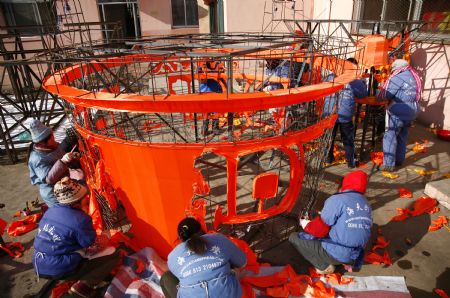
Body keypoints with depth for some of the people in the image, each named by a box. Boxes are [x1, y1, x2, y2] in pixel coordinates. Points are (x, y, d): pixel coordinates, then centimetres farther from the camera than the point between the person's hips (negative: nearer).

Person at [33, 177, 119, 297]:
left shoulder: (50, 211, 2)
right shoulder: (80, 219, -22)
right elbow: (93, 246, -10)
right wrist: (101, 240, 15)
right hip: (60, 270, -8)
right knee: (113, 256, -5)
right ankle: (83, 285, -15)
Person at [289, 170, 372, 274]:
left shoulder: (337, 199, -16)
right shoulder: (366, 205, 5)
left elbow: (320, 229, -13)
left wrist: (306, 225, 8)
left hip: (336, 254, -7)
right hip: (355, 256, 7)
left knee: (294, 237, 2)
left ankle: (324, 266, -3)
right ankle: (350, 262, 14)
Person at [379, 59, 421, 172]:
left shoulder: (399, 77, -14)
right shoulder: (415, 77, 15)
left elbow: (386, 94, -15)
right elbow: (416, 95, 16)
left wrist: (380, 96, 5)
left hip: (398, 112, -9)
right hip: (411, 111, 9)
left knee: (390, 136, -6)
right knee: (402, 136, 18)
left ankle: (388, 164, -9)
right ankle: (399, 160, 28)